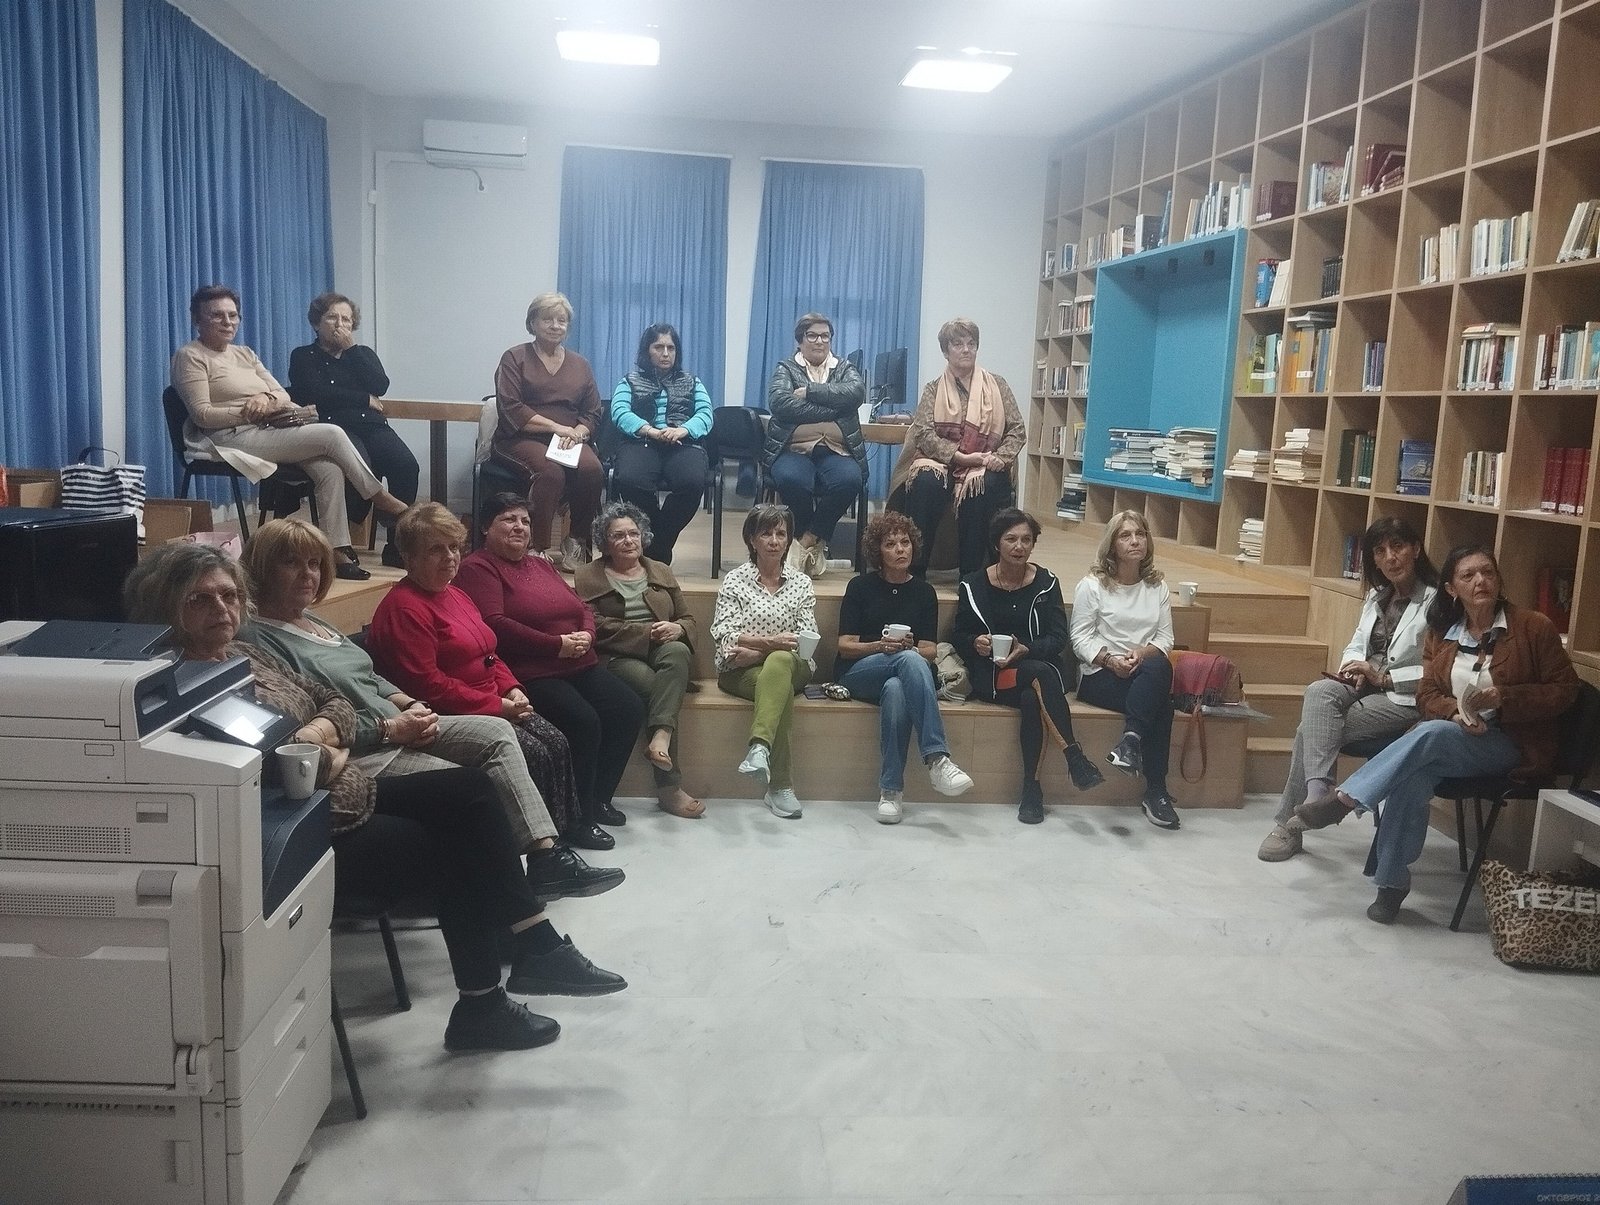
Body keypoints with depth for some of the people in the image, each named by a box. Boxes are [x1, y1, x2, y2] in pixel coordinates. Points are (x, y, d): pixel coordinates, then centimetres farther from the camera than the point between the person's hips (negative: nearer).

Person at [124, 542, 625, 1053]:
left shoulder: (247, 654, 11)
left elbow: (337, 704, 13)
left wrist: (314, 736, -9)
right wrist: (331, 758, -12)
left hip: (350, 793, 9)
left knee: (470, 788, -3)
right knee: (455, 850, -15)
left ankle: (538, 947, -2)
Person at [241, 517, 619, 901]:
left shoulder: (312, 621, 19)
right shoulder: (259, 638, -11)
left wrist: (408, 705, 2)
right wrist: (390, 729, -18)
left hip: (394, 727, 10)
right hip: (359, 755, -9)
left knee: (498, 733, -7)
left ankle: (546, 854, -14)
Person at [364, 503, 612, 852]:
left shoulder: (455, 595, 15)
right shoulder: (404, 608, -17)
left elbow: (488, 655, 22)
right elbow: (427, 685, -23)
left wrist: (512, 690, 1)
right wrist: (497, 706, -19)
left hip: (497, 704, 9)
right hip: (448, 717, -9)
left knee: (556, 742, -3)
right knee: (533, 754, -19)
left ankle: (571, 822, 12)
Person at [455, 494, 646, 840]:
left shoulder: (541, 565, 23)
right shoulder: (478, 568, -2)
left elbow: (582, 608, 20)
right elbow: (495, 625, -17)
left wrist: (586, 635, -4)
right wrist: (557, 645, -17)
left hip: (579, 666, 8)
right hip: (529, 674, -8)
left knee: (629, 708, -10)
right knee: (583, 720, -27)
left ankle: (598, 798, 4)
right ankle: (577, 813, -10)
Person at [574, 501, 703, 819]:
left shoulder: (661, 572, 24)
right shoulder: (589, 577, 13)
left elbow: (691, 621, 20)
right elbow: (596, 626, -3)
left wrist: (677, 628, -6)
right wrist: (646, 632, -12)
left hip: (663, 649, 3)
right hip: (617, 657, -3)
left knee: (678, 652, -34)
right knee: (651, 684, -33)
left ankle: (660, 737, -49)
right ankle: (670, 787, -31)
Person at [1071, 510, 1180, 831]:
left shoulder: (1157, 587, 14)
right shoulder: (1092, 585, 1)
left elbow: (1165, 638, 8)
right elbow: (1081, 639, -2)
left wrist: (1143, 653, -14)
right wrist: (1109, 659, -19)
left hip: (1145, 673, 4)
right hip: (1100, 676, -3)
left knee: (1159, 668, -36)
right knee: (1161, 704, -32)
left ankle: (1130, 742, -36)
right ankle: (1156, 791, -31)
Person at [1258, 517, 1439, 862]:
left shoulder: (1435, 601, -10)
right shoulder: (1376, 596, 15)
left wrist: (1384, 677, -15)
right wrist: (1353, 667, -2)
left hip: (1405, 699, -6)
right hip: (1363, 687, 7)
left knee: (1313, 728, -24)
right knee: (1319, 692, -27)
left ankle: (1288, 822, -18)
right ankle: (1317, 794, -26)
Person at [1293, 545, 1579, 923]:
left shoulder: (1533, 627, -4)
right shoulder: (1442, 634, 8)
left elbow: (1564, 690, -2)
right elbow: (1427, 695, 8)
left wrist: (1502, 698, -18)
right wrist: (1456, 711, -16)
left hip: (1511, 745, -3)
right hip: (1448, 739, 3)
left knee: (1432, 733, -35)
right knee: (1414, 774, -32)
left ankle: (1343, 799, -32)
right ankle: (1392, 883, -26)